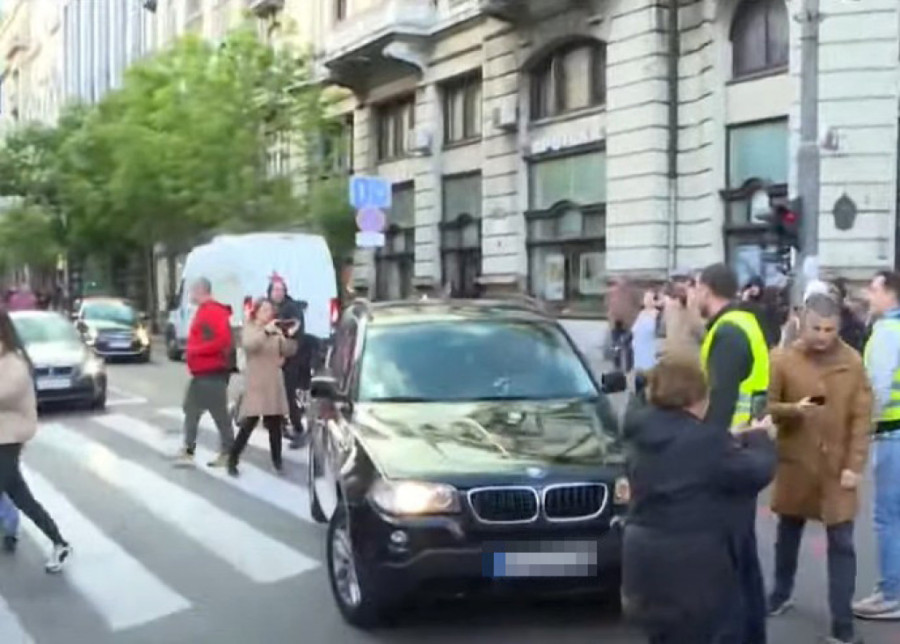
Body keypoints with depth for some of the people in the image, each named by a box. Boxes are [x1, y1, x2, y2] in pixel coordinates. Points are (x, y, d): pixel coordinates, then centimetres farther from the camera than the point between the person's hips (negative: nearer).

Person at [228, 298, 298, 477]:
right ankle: (232, 460, -1)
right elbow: (248, 345, -21)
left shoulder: (276, 331, 10)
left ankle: (277, 459, 19)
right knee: (248, 423, -9)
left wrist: (288, 335, -13)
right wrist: (266, 331, -29)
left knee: (275, 424, 8)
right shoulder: (249, 329, 0)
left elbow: (289, 351, 3)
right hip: (255, 385, -4)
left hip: (274, 384, 4)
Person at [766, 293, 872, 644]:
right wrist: (794, 409, -25)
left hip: (838, 466, 0)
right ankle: (781, 594, 41)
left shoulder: (853, 361, -5)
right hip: (795, 463, 1)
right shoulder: (782, 359, -8)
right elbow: (766, 407, -6)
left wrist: (854, 465, -9)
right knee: (788, 533, 18)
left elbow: (861, 418, -4)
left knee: (841, 544, -1)